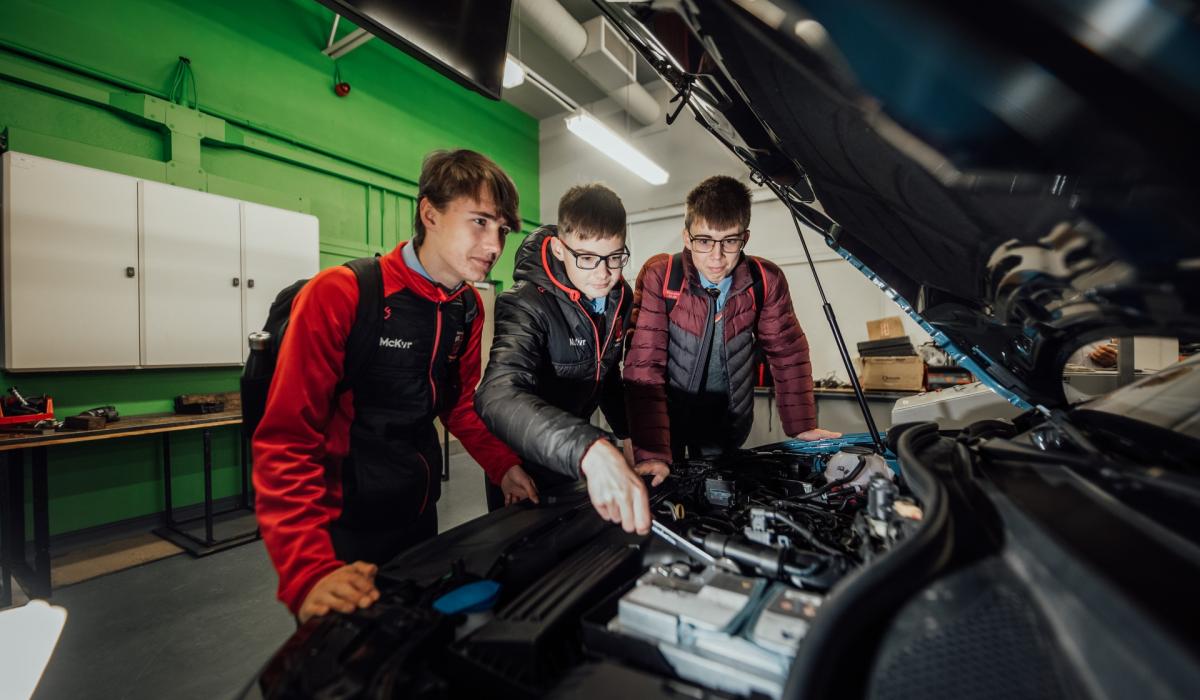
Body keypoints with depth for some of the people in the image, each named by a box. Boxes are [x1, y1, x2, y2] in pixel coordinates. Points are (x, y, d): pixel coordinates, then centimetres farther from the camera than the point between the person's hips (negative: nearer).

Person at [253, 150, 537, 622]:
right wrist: (311, 572, -29)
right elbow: (286, 441, -21)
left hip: (420, 513, 6)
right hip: (342, 530, -6)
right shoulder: (340, 295, -20)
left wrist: (502, 465, -4)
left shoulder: (469, 308, -1)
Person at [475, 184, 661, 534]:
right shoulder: (528, 304, -31)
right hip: (519, 458, -6)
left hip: (572, 459, 6)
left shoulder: (621, 298, -9)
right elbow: (499, 397, -48)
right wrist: (590, 449, -63)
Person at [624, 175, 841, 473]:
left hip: (728, 417, 3)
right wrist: (652, 455, -32)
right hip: (669, 411, -2)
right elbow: (644, 364, -26)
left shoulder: (766, 281, -13)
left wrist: (802, 426, -2)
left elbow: (788, 353, 0)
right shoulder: (659, 276, -21)